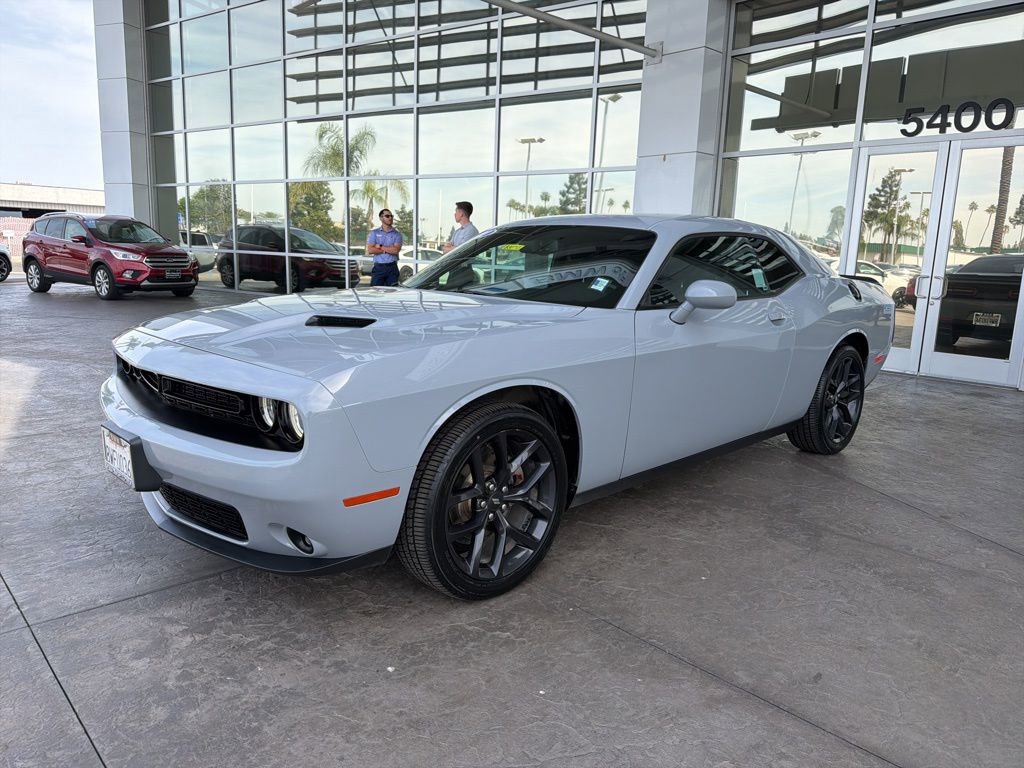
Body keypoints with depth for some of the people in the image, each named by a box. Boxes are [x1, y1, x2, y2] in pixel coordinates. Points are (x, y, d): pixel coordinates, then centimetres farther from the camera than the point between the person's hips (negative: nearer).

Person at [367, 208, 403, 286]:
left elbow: (396, 250, -9)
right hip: (378, 267, 0)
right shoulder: (374, 233, 8)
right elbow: (370, 250, -4)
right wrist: (387, 250, -6)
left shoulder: (397, 234, 6)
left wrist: (380, 247, -4)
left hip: (392, 268, 0)